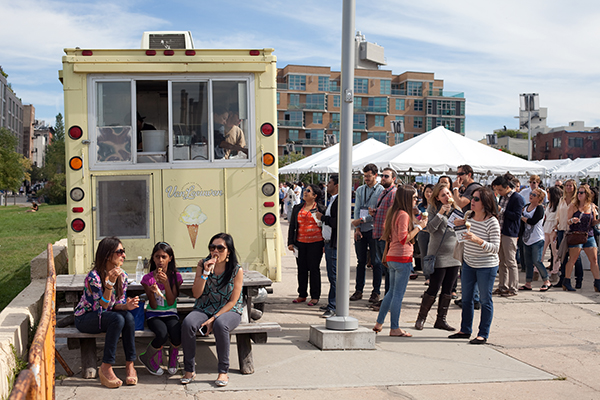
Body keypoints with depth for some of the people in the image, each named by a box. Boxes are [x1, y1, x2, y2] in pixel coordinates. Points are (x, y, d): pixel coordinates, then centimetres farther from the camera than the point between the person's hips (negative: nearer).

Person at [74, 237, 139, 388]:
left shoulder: (122, 275, -3)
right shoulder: (93, 276, -23)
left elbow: (117, 304, 0)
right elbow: (103, 306, -28)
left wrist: (127, 305, -23)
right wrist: (110, 283, -38)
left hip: (106, 316, 5)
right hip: (85, 319, -5)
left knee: (128, 317, -27)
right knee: (117, 319, -33)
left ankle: (130, 365, -22)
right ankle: (106, 368, -27)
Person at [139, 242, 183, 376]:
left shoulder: (176, 277, 0)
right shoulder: (148, 278, -2)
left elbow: (171, 302, -9)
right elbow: (153, 306, -6)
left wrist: (166, 282, -20)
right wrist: (152, 292, -26)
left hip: (170, 314, 1)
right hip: (154, 315, -1)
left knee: (177, 336, -31)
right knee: (162, 334, -34)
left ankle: (173, 355, 7)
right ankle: (147, 357, -1)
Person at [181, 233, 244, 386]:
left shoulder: (237, 270, -6)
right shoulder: (202, 264, 2)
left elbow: (232, 301, -8)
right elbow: (196, 294, -3)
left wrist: (214, 318, -18)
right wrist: (206, 273, -16)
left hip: (229, 311, -3)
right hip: (204, 309, 3)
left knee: (220, 325, -37)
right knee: (187, 324, -29)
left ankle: (223, 372, -21)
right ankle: (189, 370, -14)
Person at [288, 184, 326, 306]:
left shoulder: (321, 209, -1)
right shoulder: (297, 208, 11)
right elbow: (292, 226, 13)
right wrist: (290, 242, 7)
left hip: (315, 243, -4)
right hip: (300, 243, 4)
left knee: (314, 269, 1)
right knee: (302, 269, 9)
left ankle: (315, 297, 9)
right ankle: (302, 295, 20)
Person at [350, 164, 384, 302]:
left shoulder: (381, 191, -3)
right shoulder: (360, 190, 13)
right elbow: (357, 209, 8)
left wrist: (361, 220, -13)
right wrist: (357, 228, -3)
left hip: (373, 229, -4)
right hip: (360, 230, 4)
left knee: (376, 262, 0)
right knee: (360, 261, 9)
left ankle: (376, 292, 6)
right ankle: (358, 290, 15)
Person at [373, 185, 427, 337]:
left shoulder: (393, 212, 12)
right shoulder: (404, 214, -16)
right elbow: (404, 239, -20)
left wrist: (416, 224, 18)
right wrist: (419, 227, -11)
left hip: (391, 257, 9)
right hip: (402, 257, -9)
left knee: (392, 291, 18)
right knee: (398, 294, -2)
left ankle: (379, 323, 22)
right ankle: (394, 328, 5)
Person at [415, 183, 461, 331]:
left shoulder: (456, 208, 8)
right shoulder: (433, 208, -4)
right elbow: (430, 228, -14)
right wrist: (441, 213, -20)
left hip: (454, 255, 5)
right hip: (438, 255, -5)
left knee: (448, 291, 9)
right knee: (433, 289, -4)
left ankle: (441, 320, 19)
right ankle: (421, 318, 11)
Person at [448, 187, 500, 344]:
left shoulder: (492, 222, -18)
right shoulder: (470, 217, 2)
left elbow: (495, 248, -22)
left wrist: (478, 240, -34)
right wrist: (461, 224, 3)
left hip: (486, 266, -7)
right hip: (468, 263, 7)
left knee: (485, 300, 3)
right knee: (466, 298, 14)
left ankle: (483, 334, 12)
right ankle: (465, 330, 27)